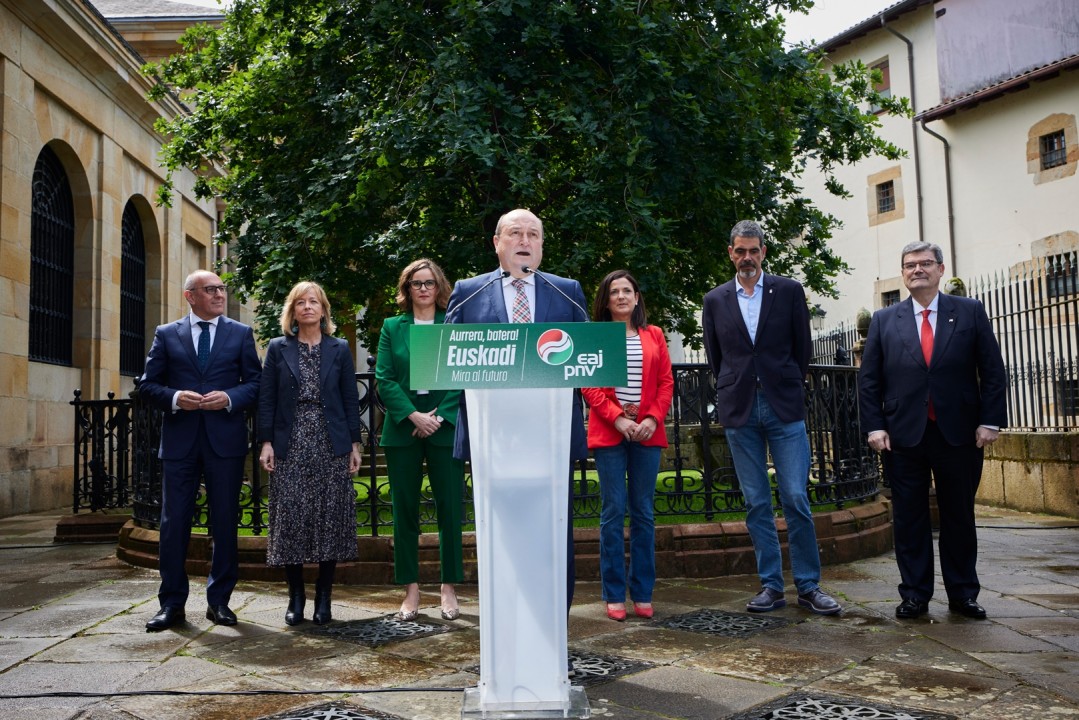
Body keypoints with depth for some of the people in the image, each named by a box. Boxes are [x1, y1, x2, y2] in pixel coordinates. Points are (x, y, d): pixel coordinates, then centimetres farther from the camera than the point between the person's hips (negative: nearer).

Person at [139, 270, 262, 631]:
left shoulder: (241, 333, 8)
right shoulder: (166, 334, 8)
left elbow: (255, 382, 4)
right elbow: (147, 384, 6)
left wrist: (230, 397, -14)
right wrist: (174, 397, -13)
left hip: (225, 439, 0)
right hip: (179, 439, 0)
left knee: (225, 522, 6)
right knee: (173, 522, 3)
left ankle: (219, 600, 18)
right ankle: (172, 603, 14)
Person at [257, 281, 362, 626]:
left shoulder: (340, 349, 8)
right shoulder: (278, 348, 8)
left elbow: (351, 399, 6)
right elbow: (266, 399, 4)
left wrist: (355, 444, 1)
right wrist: (266, 442, -4)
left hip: (331, 447, 0)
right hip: (290, 448, 0)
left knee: (329, 518, 1)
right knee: (290, 519, 0)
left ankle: (324, 597, 12)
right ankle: (295, 596, 13)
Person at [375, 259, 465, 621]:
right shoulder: (392, 327, 8)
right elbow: (384, 379, 1)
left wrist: (439, 417, -11)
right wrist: (413, 416, -11)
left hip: (446, 428, -1)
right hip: (403, 429, 1)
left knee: (450, 509, 2)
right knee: (405, 510, 5)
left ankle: (449, 588, 13)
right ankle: (411, 590, 14)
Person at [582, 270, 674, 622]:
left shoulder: (654, 336, 12)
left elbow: (666, 382, 8)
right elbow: (589, 385, -3)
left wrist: (653, 418, -7)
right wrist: (617, 419, -13)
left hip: (647, 432, 3)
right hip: (608, 432, -2)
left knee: (643, 512, 6)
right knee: (613, 511, 0)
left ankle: (643, 593, 15)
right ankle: (614, 595, 8)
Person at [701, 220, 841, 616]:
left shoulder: (789, 291, 5)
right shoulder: (715, 300, 9)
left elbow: (803, 347, 9)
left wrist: (790, 389, 11)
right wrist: (734, 393, 11)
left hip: (784, 407, -1)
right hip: (739, 412, 2)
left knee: (796, 499, -4)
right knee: (756, 503, 5)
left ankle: (808, 586, 7)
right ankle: (771, 586, 12)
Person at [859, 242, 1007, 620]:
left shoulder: (970, 312, 6)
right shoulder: (884, 320, 7)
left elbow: (993, 371, 3)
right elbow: (868, 379, 5)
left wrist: (990, 421, -5)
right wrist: (874, 426, -3)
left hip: (959, 433, 0)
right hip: (903, 436, 0)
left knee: (959, 516, 9)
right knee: (909, 518, 5)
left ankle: (963, 594, 22)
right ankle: (914, 595, 15)